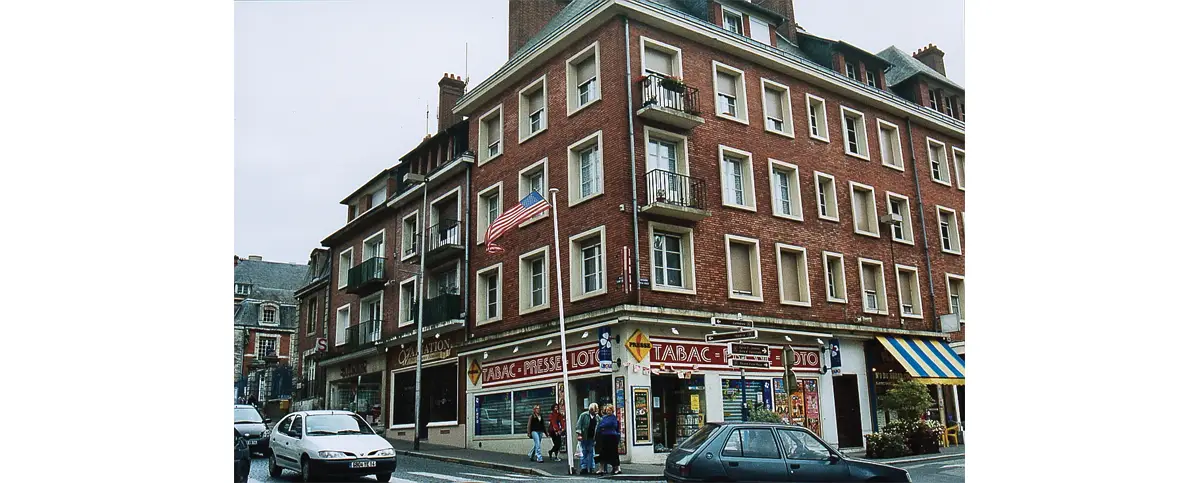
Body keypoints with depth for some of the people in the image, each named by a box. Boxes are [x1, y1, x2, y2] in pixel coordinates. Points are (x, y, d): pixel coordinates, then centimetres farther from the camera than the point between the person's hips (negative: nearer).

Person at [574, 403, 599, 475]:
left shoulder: (597, 417, 10)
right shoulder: (584, 415, -4)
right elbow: (578, 425, -7)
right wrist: (579, 434, -16)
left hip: (592, 438, 4)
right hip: (583, 438, -4)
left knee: (591, 454, 6)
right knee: (583, 454, -2)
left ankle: (592, 469, 12)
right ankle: (583, 468, 3)